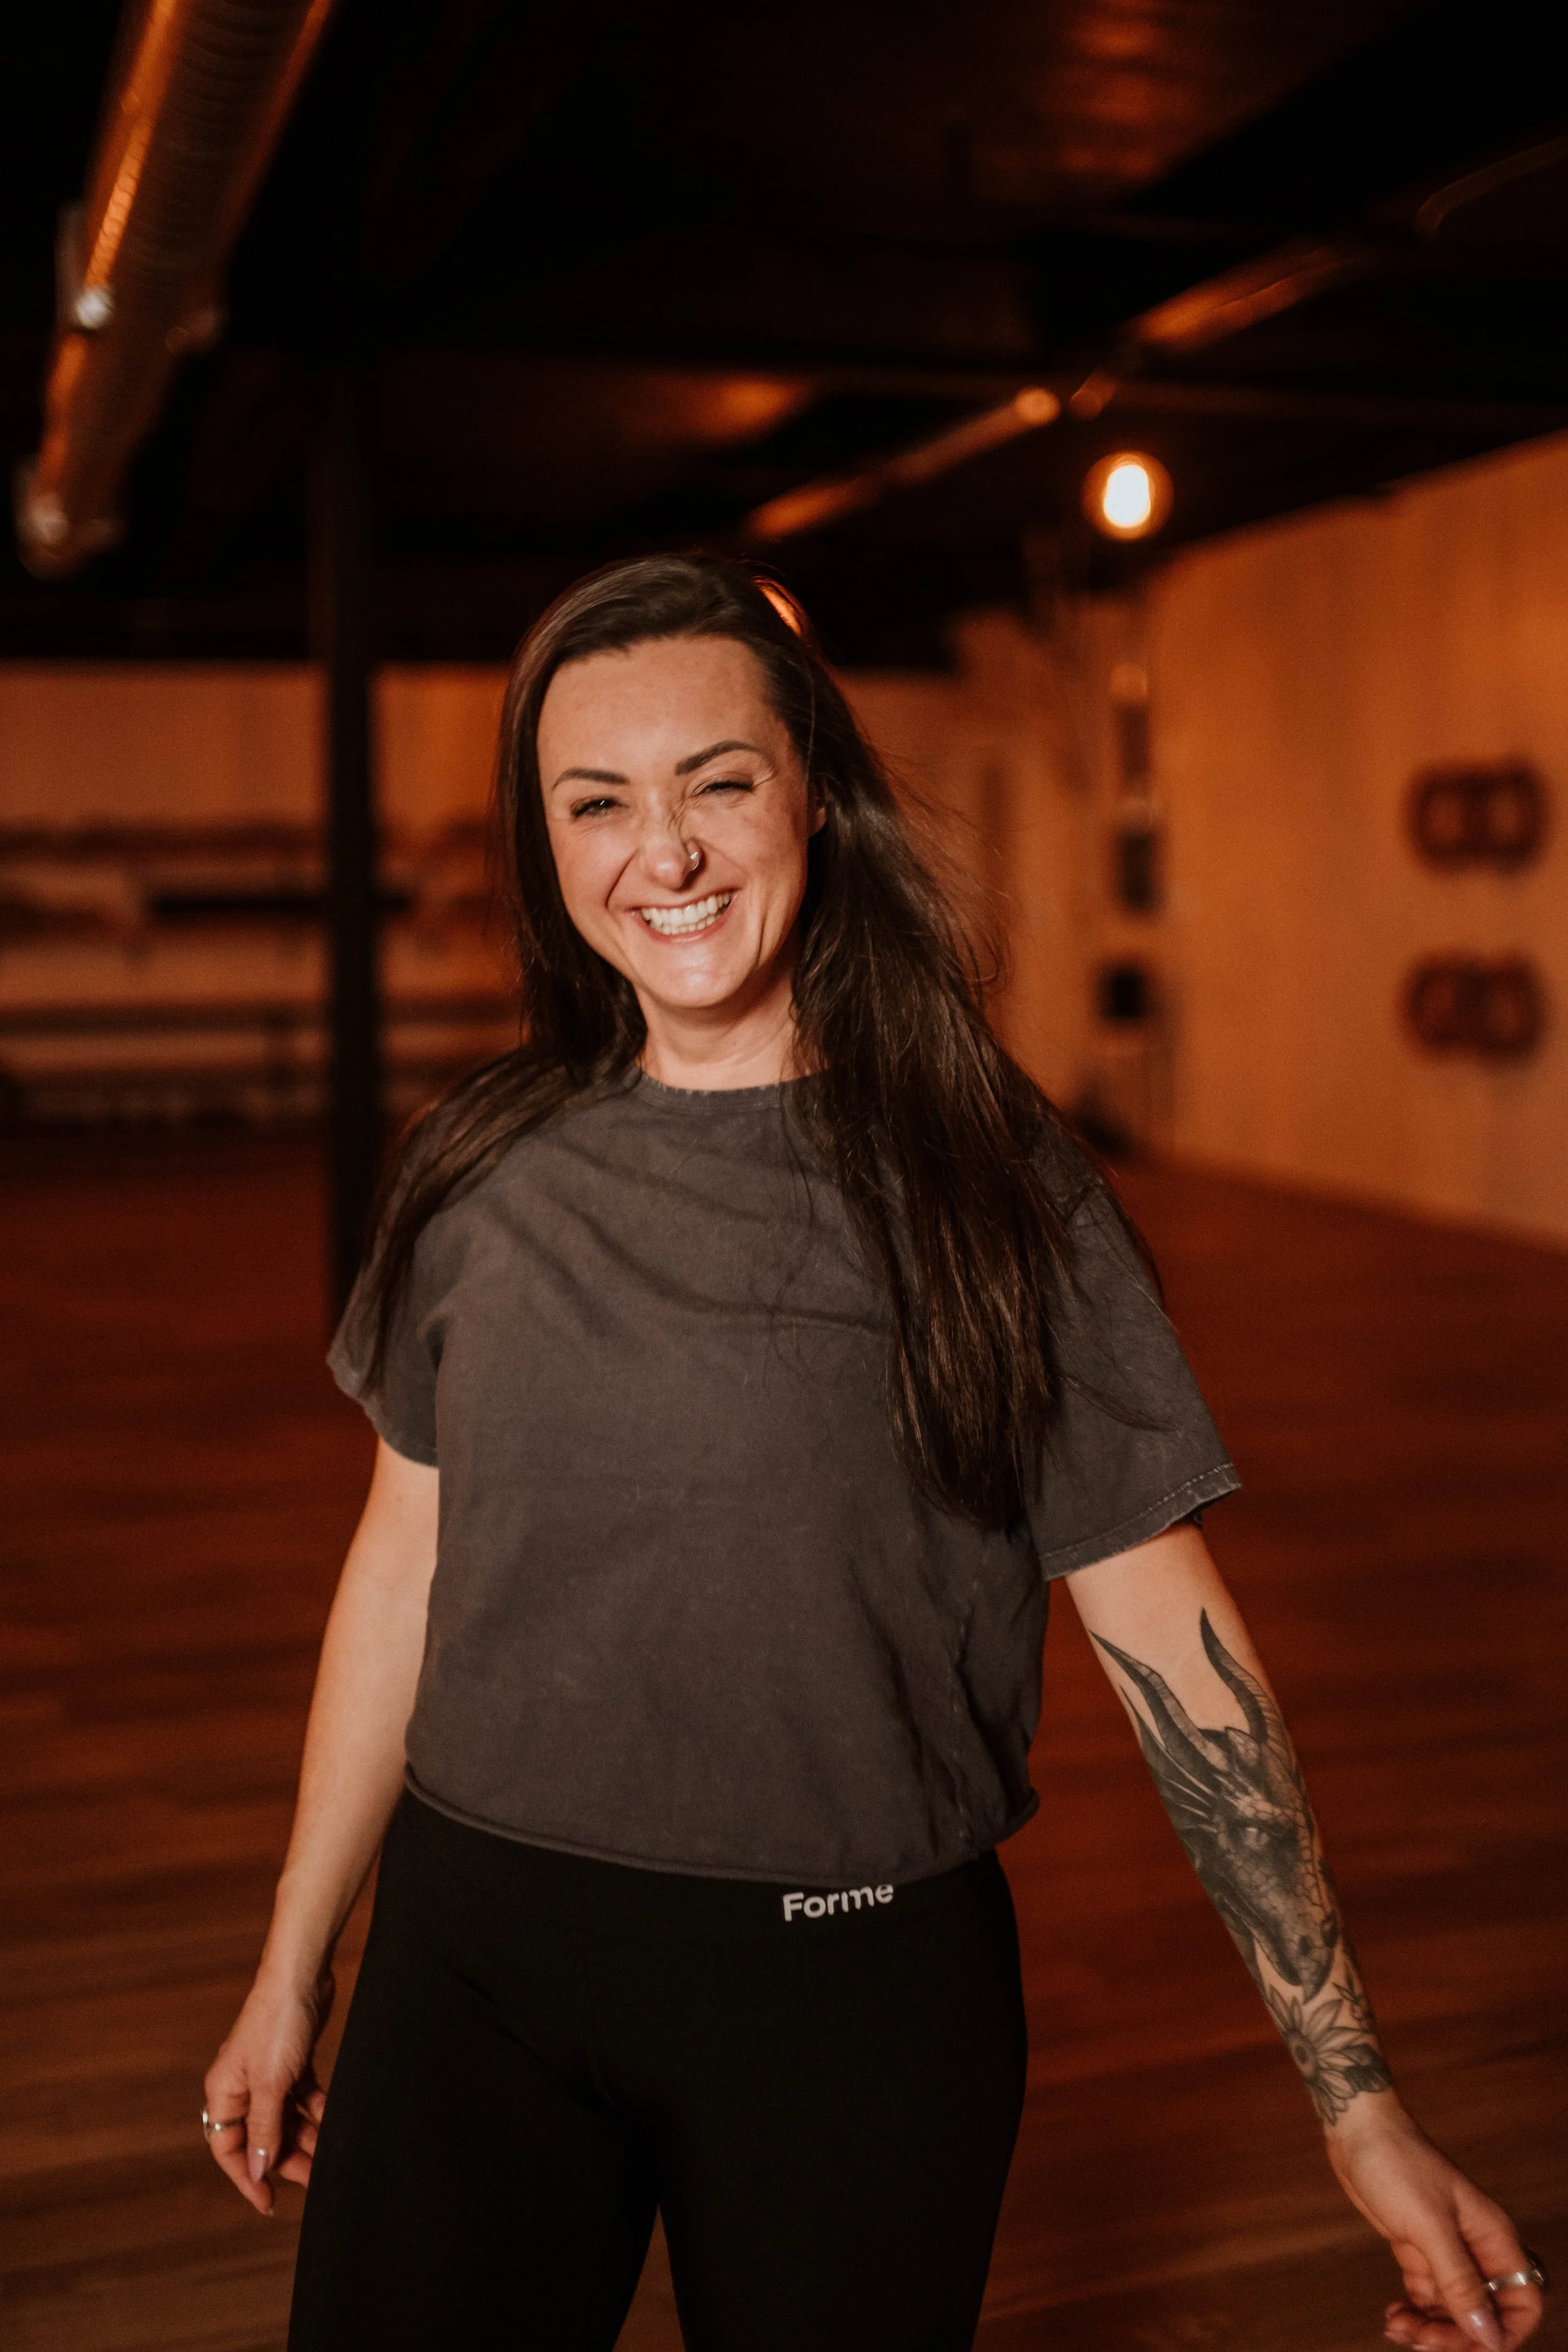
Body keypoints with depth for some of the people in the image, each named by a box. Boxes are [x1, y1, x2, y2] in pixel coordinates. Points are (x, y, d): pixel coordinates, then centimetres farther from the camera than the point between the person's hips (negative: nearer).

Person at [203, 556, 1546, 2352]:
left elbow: (1166, 1627, -7)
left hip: (857, 1994, -2)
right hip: (472, 1957, 2)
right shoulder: (483, 1175, 0)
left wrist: (1360, 2108, -8)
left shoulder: (983, 1181, -8)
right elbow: (405, 1563, 8)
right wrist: (290, 1974, 14)